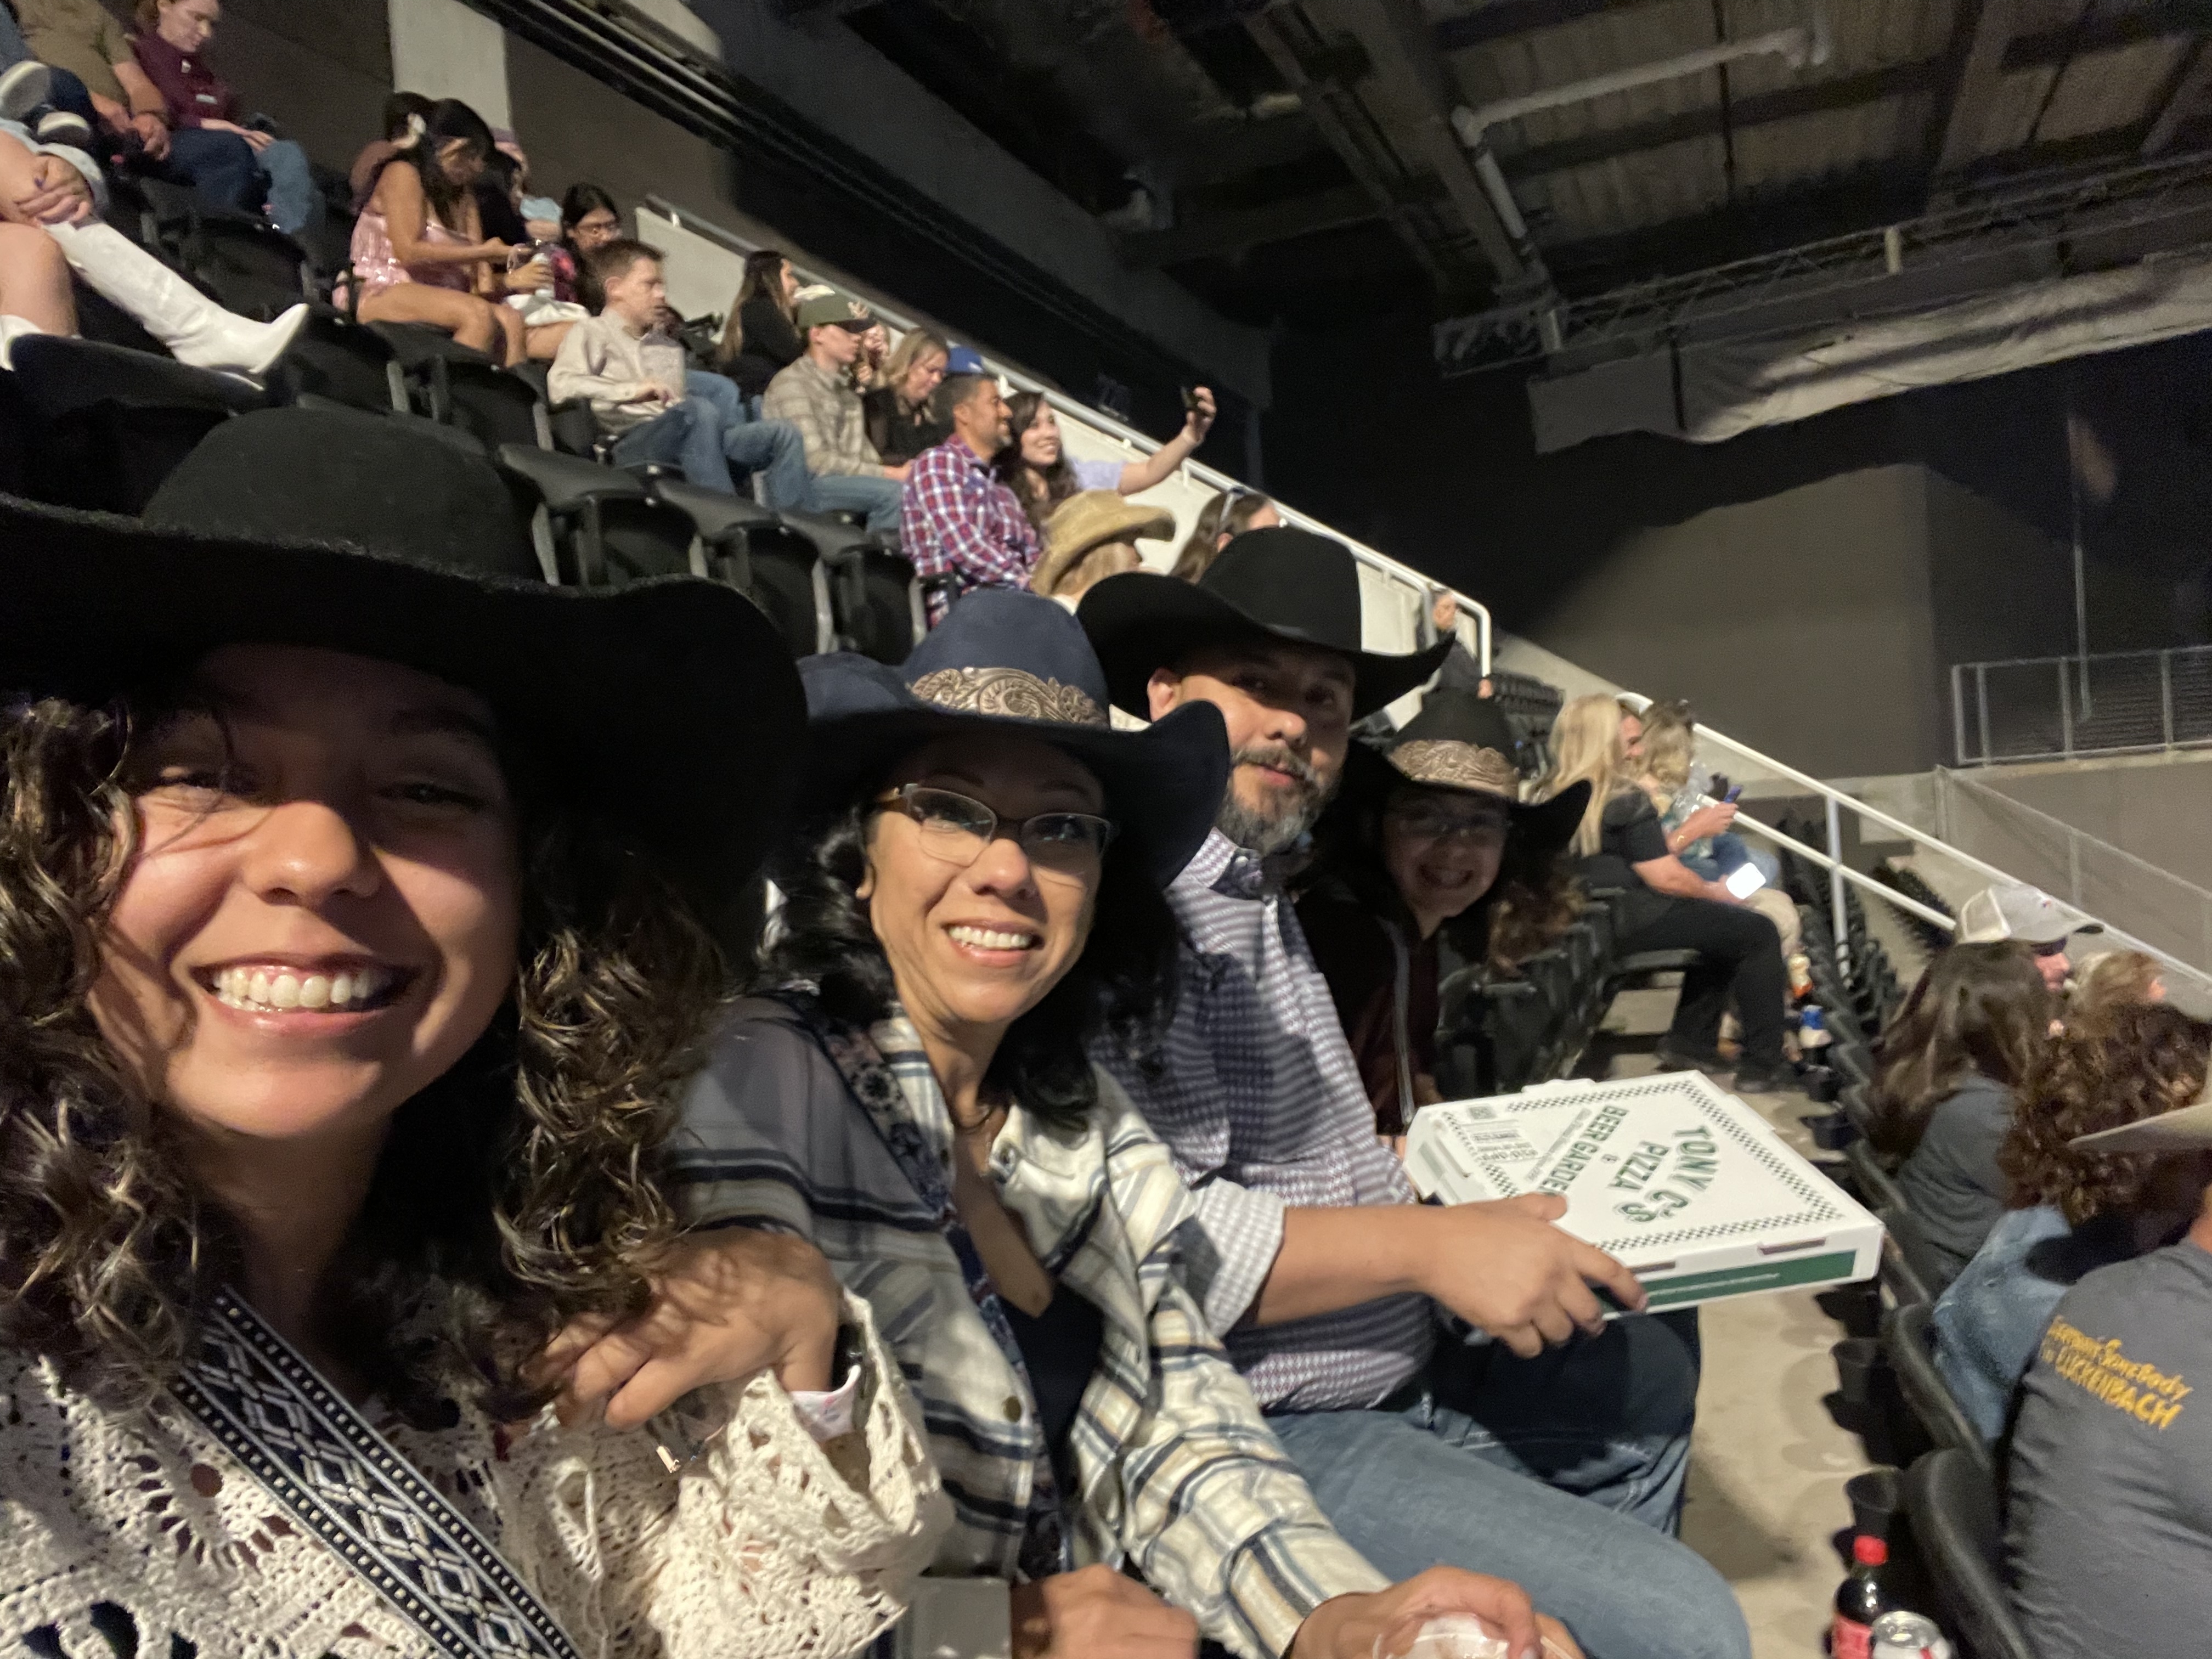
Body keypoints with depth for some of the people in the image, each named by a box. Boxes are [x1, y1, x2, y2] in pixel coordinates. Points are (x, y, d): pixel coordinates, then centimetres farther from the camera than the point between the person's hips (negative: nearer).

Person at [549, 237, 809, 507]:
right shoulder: (592, 332, 12)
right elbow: (561, 384, -8)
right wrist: (633, 390, -18)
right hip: (633, 442, -7)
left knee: (784, 433, -10)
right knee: (699, 410, -37)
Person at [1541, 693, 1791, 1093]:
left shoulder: (1553, 794, 8)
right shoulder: (1623, 798, -17)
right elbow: (1666, 878, -17)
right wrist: (1714, 892, 1)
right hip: (1630, 921, -9)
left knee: (1722, 925, 25)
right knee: (1759, 932, 2)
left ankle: (1691, 1042, 26)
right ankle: (1761, 1066, 7)